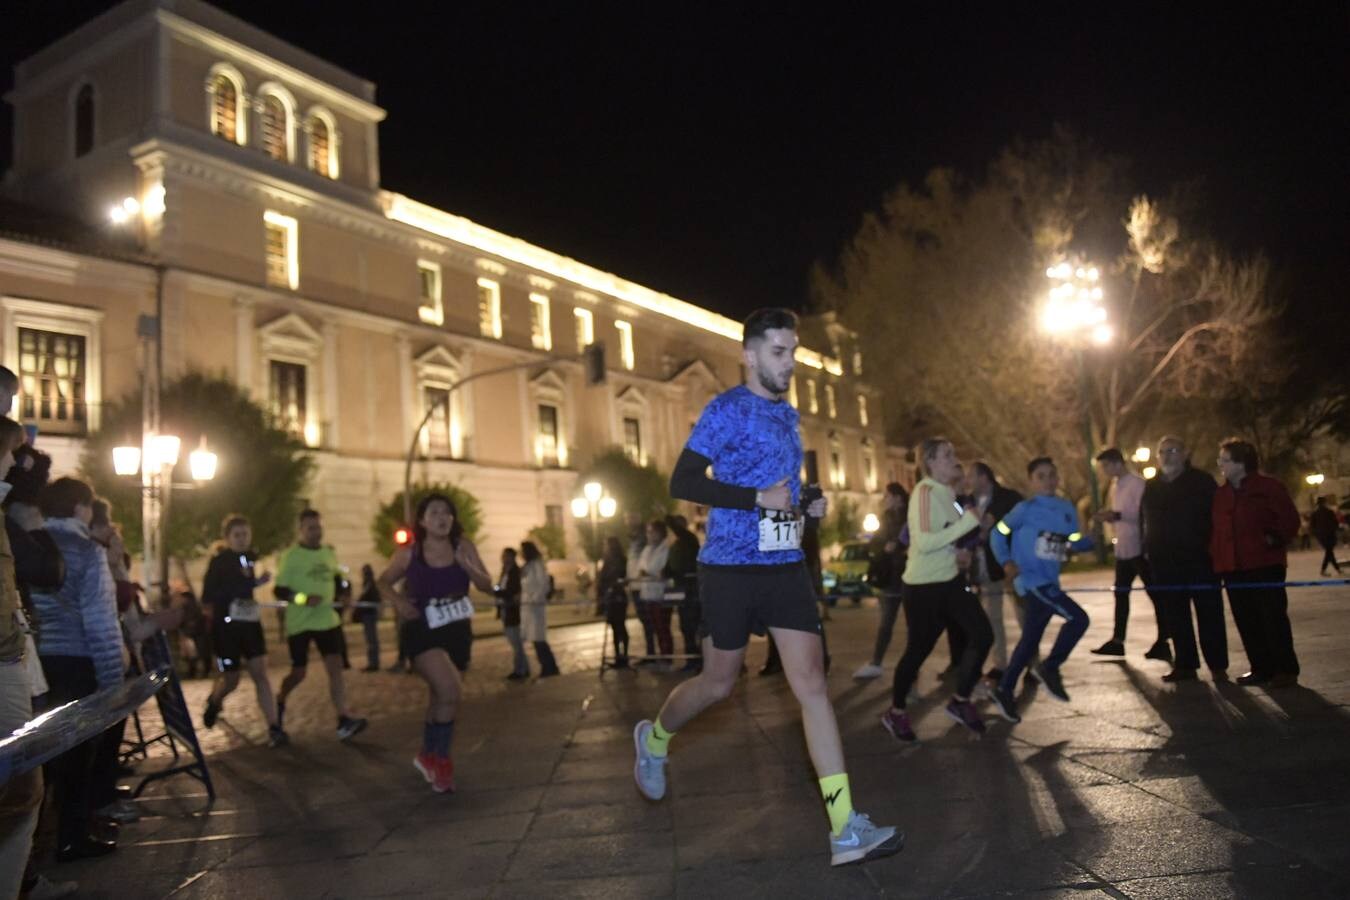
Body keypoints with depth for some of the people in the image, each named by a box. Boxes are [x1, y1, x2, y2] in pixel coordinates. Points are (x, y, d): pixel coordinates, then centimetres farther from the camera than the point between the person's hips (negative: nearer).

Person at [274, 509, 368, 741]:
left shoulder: (329, 553, 7)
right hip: (300, 623, -4)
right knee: (299, 672, 5)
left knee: (335, 667, -9)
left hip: (328, 620, 4)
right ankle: (280, 701, 37)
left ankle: (344, 720, -13)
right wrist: (303, 598, -27)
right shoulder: (290, 556, -9)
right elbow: (279, 590, -11)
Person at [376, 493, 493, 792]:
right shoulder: (409, 553, -8)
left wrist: (466, 566, -22)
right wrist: (399, 602, -12)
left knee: (440, 697, 17)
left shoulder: (464, 547, -4)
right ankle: (441, 760, -3)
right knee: (450, 691, -23)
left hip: (457, 632, 4)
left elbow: (487, 586, -5)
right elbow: (383, 582, 7)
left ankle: (428, 757, 41)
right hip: (424, 632, -4)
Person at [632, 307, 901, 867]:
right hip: (732, 569, -6)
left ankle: (847, 830, -2)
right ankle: (653, 738, 40)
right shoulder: (727, 410, -9)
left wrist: (806, 505, 7)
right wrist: (760, 498, -21)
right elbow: (683, 483, -16)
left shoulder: (788, 415, 14)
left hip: (786, 566, 6)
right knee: (719, 684, 7)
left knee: (812, 685, -3)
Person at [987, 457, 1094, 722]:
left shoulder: (1067, 509, 8)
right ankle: (1050, 667, -1)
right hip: (1031, 579, -7)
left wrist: (1092, 539, -4)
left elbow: (1076, 541, 15)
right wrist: (1006, 562, -12)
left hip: (1049, 581, 7)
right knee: (1078, 618, -18)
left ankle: (1004, 691, 22)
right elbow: (999, 533, -3)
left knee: (1030, 640, 11)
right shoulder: (1026, 509, -9)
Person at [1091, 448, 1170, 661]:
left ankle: (1162, 642, 4)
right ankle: (1117, 641, 20)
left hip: (1139, 548, -9)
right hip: (1123, 549, 9)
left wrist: (1117, 515, -27)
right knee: (1121, 593, 12)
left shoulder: (1137, 484, -13)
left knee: (1155, 595, -1)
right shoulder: (1115, 486, 13)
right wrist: (1108, 517, 3)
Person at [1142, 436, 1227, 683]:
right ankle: (1185, 665, 16)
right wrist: (1149, 552, 4)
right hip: (1166, 563, 4)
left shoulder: (1202, 481, -2)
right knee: (1175, 616, 8)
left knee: (1209, 613, -1)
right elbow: (1145, 522, 12)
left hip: (1200, 559, -4)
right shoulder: (1151, 487, 10)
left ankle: (1218, 666, 6)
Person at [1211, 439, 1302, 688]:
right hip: (1233, 567, 6)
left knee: (1273, 618, -4)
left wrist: (1275, 540, -17)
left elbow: (1289, 520, -5)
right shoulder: (1221, 494, 13)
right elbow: (1216, 529, 16)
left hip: (1264, 565, -6)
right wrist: (1215, 556, 7)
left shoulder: (1268, 487, -3)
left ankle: (1286, 669, 4)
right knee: (1246, 621, 7)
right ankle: (1262, 668, 16)